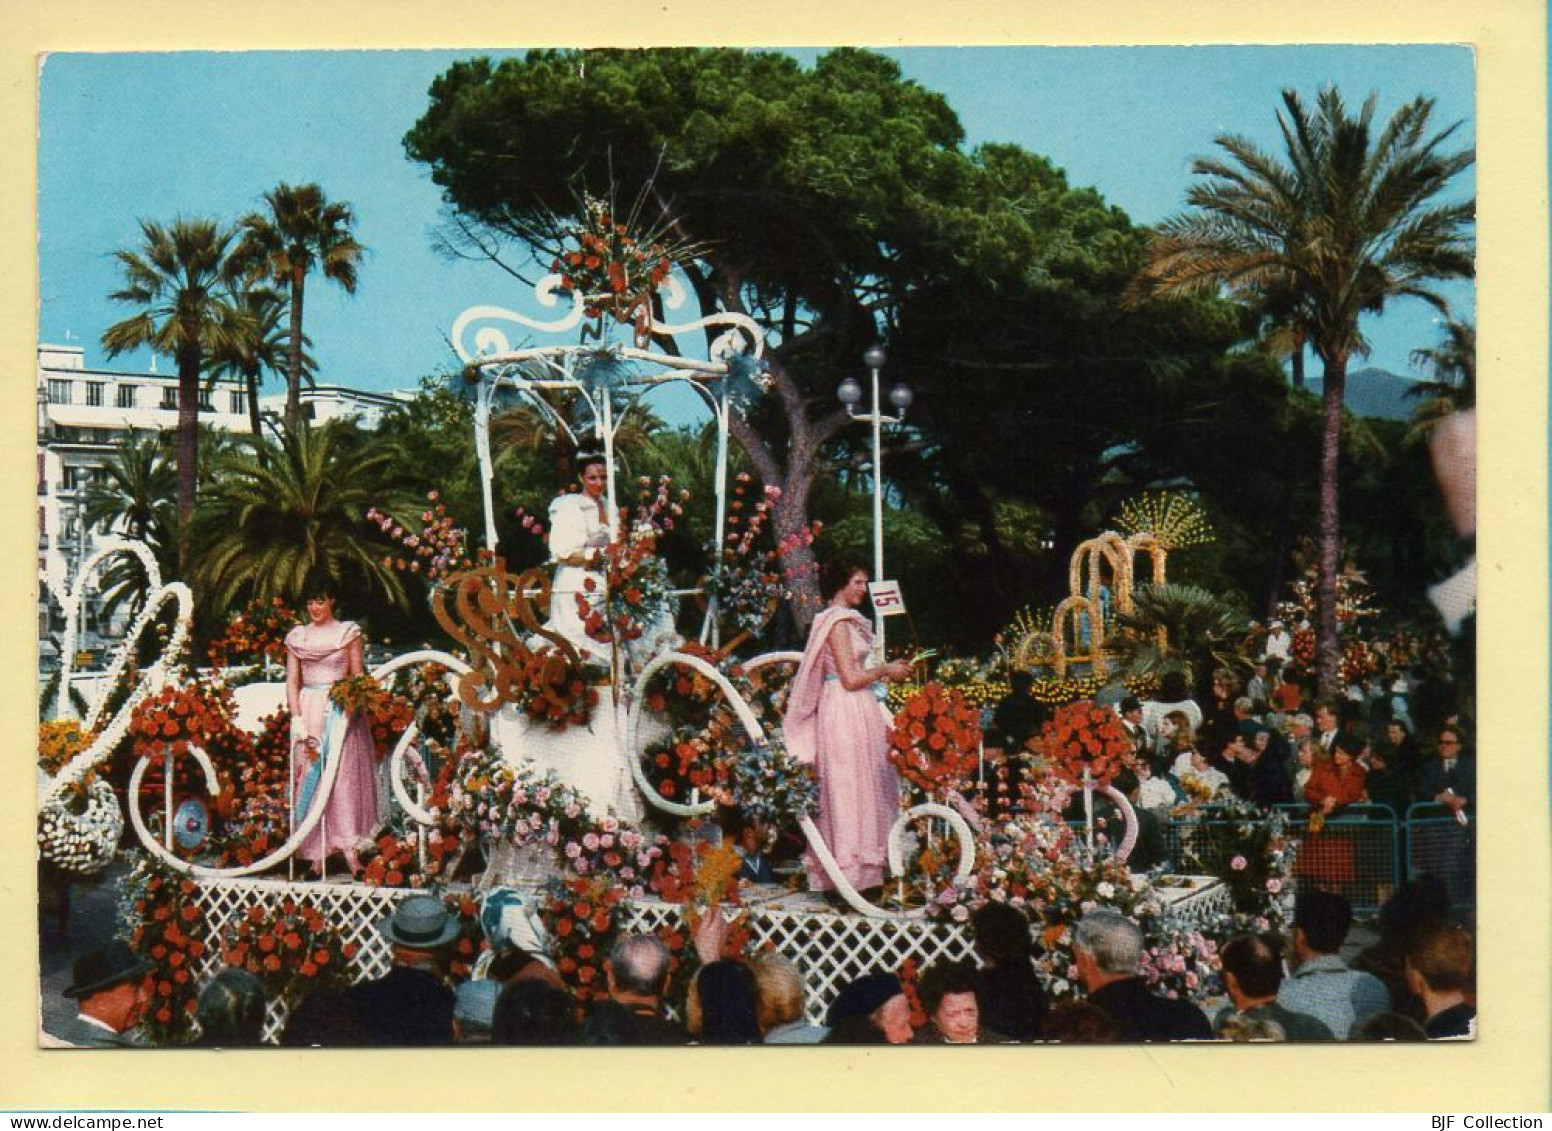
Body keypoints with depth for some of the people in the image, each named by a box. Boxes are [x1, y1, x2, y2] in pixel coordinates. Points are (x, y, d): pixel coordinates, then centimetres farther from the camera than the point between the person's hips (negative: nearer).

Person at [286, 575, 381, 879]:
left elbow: (358, 677, 2)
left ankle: (350, 848, -7)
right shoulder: (297, 637, 10)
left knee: (345, 775, -6)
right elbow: (292, 681, 7)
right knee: (310, 780, 1)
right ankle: (316, 853, 3)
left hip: (341, 712, -3)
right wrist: (297, 720, -4)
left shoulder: (349, 633, 3)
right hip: (309, 713, 3)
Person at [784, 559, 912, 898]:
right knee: (850, 786, -6)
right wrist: (885, 671, -6)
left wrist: (884, 670, 14)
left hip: (858, 710, 10)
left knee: (864, 787, 12)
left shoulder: (846, 620, 16)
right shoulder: (838, 622, -15)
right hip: (846, 711, -10)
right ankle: (851, 868, -1)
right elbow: (851, 679, -18)